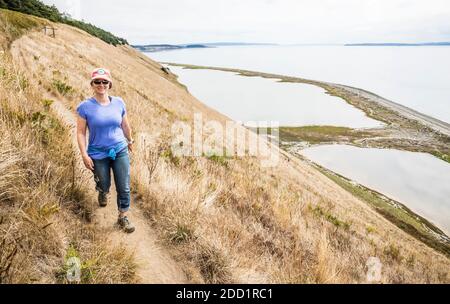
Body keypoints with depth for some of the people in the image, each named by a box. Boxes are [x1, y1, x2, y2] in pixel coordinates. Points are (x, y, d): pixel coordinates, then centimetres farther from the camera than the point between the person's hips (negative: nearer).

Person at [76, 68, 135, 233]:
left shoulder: (119, 103, -1)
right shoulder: (85, 106, -10)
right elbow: (80, 132, -8)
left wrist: (130, 141, 24)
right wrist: (84, 154, -14)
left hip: (120, 151, 2)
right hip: (98, 154, -2)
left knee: (124, 188, 1)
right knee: (104, 185, 15)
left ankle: (123, 217, 19)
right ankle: (102, 192, 54)